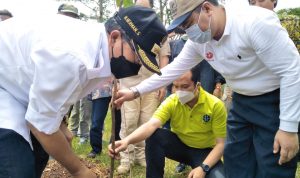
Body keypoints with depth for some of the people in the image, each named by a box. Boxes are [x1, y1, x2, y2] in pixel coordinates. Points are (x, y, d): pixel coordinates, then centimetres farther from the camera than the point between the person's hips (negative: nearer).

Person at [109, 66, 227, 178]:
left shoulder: (216, 105, -21)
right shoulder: (171, 101, -17)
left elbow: (221, 143, -18)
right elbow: (152, 124, -32)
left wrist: (203, 168, -32)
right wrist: (127, 140, -51)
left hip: (204, 151, -1)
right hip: (179, 145, 2)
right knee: (153, 135, -27)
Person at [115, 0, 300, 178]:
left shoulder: (256, 22, -28)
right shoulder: (198, 40, -5)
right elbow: (173, 69, 7)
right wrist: (135, 91, 4)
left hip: (277, 102, -6)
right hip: (242, 102, 7)